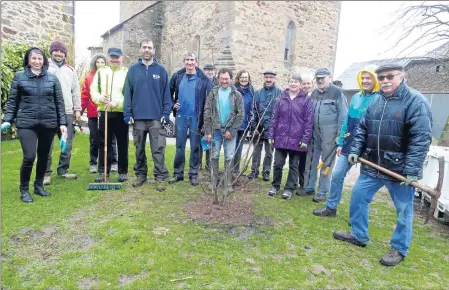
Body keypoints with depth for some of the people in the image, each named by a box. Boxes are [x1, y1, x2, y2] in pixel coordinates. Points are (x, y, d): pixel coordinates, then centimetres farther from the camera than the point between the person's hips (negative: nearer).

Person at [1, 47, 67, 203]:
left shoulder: (52, 78, 6)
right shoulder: (19, 76, 4)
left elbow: (59, 102, 6)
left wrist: (62, 123, 0)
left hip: (48, 123, 2)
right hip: (26, 123, -2)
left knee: (43, 156, 10)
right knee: (29, 157, -10)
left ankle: (39, 185, 29)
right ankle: (24, 189, 11)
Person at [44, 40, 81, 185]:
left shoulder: (70, 70, 14)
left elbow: (76, 91, 14)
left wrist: (77, 109, 8)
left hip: (67, 112, 4)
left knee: (67, 144, 7)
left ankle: (63, 170, 19)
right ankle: (46, 173, 8)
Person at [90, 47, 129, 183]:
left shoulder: (127, 73, 2)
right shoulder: (100, 72, 13)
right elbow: (93, 90, 10)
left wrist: (116, 103, -19)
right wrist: (100, 98, -12)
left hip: (121, 114, -3)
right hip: (104, 113, 3)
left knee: (122, 145, 4)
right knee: (104, 144, 7)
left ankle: (123, 172, 16)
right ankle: (103, 171, 17)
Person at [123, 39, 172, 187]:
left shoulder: (161, 70, 3)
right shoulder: (133, 69, 6)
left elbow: (166, 93, 1)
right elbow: (128, 93, 4)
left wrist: (166, 113, -7)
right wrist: (128, 114, -3)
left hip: (156, 117, -2)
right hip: (138, 117, 2)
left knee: (158, 149, -1)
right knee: (139, 149, 12)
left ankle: (160, 177, 7)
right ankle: (141, 175, 25)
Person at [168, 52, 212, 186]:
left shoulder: (203, 79, -3)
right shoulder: (177, 77, 5)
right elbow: (169, 93, 18)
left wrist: (204, 117, -8)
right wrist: (173, 104, 3)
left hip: (196, 117, -2)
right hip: (181, 116, 2)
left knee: (195, 146, 5)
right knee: (179, 146, 7)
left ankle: (193, 174, 16)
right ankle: (178, 173, 18)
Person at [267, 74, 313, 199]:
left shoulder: (306, 100, -2)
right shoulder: (281, 98, 5)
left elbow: (309, 121, -5)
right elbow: (274, 118, 6)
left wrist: (305, 139, -10)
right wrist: (271, 135, 3)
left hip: (296, 139, -2)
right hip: (281, 137, 2)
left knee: (294, 166, 9)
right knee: (278, 164, 8)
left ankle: (289, 188, 21)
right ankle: (275, 186, 25)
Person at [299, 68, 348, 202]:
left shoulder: (337, 92, -5)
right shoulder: (314, 93, 12)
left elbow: (343, 114, -8)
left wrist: (340, 134, -12)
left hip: (329, 133, -5)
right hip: (314, 132, 6)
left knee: (327, 162, 3)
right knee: (311, 160, 10)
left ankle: (322, 191, 13)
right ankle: (308, 187, 22)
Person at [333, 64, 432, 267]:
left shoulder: (416, 101, -14)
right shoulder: (376, 101, 7)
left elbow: (421, 139, -19)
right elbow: (362, 129, 12)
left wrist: (412, 169, -23)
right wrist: (355, 150, 0)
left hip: (400, 169, -6)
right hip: (373, 166, 6)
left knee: (404, 210, 9)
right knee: (358, 196, 13)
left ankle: (399, 249, 28)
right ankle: (358, 235, 32)